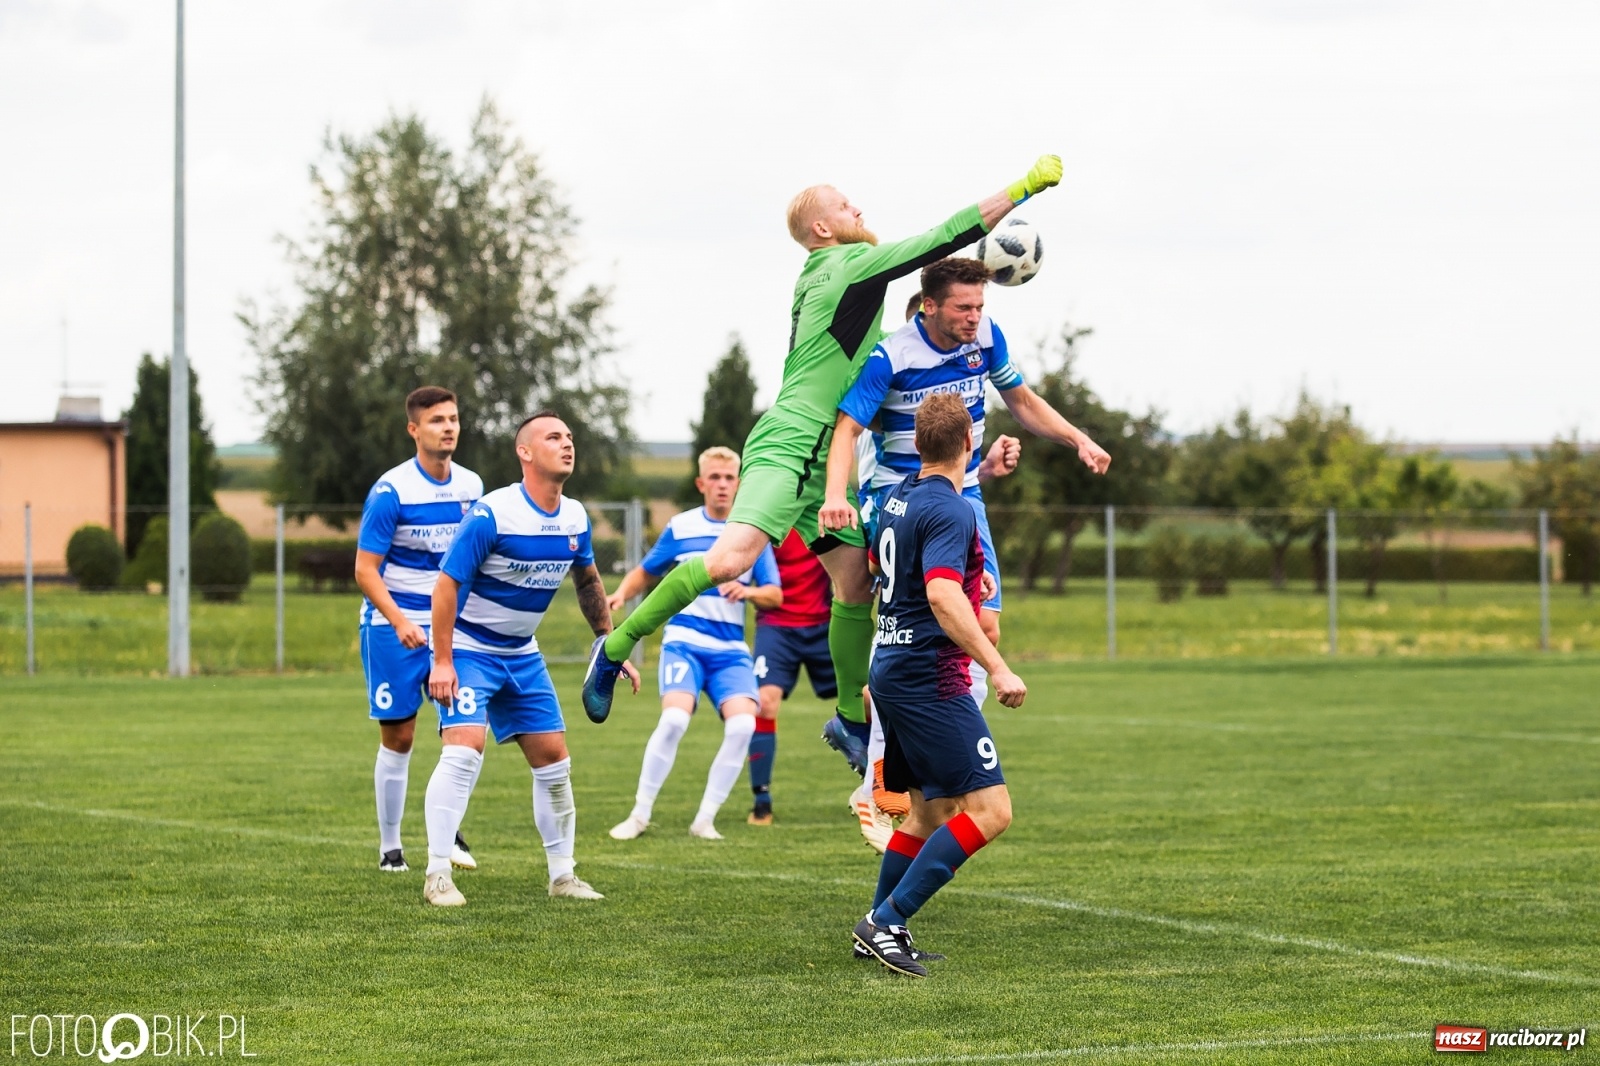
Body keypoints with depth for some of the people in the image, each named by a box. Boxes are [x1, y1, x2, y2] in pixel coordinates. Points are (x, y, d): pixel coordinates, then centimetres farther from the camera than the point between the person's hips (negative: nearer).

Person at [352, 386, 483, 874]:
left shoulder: (471, 485, 3)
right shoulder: (390, 491, -13)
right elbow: (365, 569, -13)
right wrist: (400, 623, -25)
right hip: (393, 626, -4)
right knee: (398, 737, 1)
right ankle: (389, 847, 14)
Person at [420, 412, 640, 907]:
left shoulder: (575, 518, -2)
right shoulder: (492, 514, -22)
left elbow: (588, 584, 16)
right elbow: (447, 583, -20)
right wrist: (442, 662, -23)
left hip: (522, 655, 7)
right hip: (468, 649, -7)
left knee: (554, 760, 5)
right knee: (464, 749, -21)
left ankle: (562, 875, 17)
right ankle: (437, 875, -16)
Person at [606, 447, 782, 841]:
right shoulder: (680, 527, 6)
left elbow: (775, 595, 6)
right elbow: (644, 572, 17)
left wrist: (748, 591, -16)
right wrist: (622, 593, -4)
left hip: (731, 648, 2)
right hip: (685, 640, -2)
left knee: (743, 724, -20)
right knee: (674, 719, -25)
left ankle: (705, 819, -5)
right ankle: (639, 815, -10)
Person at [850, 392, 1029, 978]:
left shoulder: (899, 498, 12)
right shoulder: (950, 511, -16)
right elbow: (943, 597, -30)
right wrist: (998, 668, -32)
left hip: (891, 669, 10)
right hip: (930, 679, -10)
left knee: (931, 810, 19)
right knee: (990, 809, -11)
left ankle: (880, 931, 21)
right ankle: (886, 923, -14)